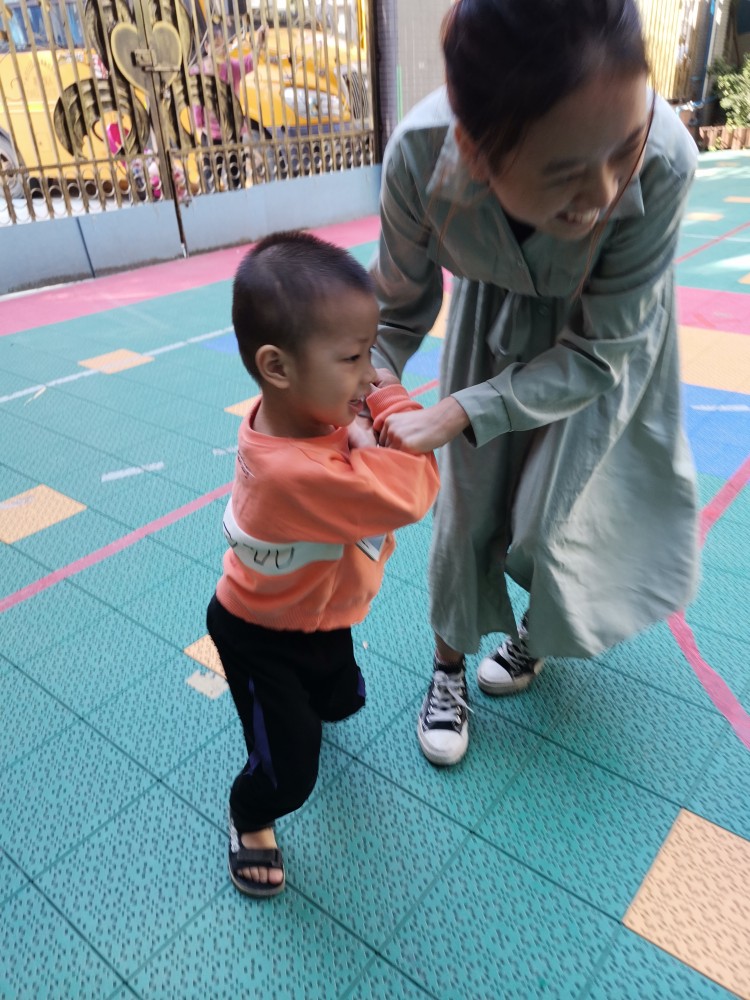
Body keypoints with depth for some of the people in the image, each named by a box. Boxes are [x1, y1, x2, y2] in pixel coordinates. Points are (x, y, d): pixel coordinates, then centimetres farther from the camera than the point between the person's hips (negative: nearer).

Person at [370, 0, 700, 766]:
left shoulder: (662, 161, -38)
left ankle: (537, 633, 41)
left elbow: (597, 352, -27)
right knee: (472, 496, 5)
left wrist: (456, 413, -34)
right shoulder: (419, 155, -34)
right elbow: (400, 310, -15)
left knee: (569, 503, 4)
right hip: (495, 318, 2)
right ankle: (449, 665, 31)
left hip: (609, 333, -1)